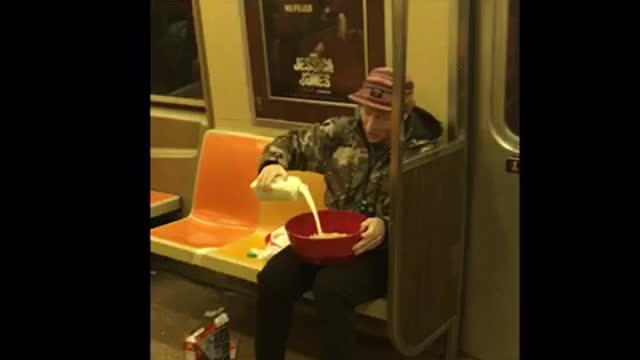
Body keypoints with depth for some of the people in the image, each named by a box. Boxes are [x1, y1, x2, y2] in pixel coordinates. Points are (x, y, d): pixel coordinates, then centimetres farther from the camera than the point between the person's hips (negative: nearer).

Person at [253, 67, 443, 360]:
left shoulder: (423, 152, -10)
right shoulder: (343, 130, 3)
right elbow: (294, 143, 13)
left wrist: (386, 227, -32)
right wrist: (273, 163, -10)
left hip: (385, 250, -4)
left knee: (330, 286, -33)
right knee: (273, 278, -18)